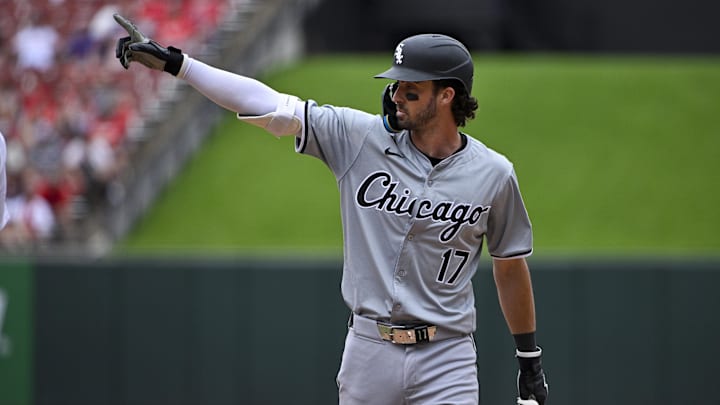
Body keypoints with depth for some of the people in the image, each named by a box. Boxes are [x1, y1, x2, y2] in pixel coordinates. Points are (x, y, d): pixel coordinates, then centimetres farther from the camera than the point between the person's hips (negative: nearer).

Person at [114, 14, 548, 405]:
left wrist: (530, 356, 13)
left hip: (445, 358, -2)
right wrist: (171, 61, -10)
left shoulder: (493, 173, -2)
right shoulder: (360, 137, -2)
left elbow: (510, 263, 9)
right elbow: (267, 105, -5)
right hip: (367, 352, 2)